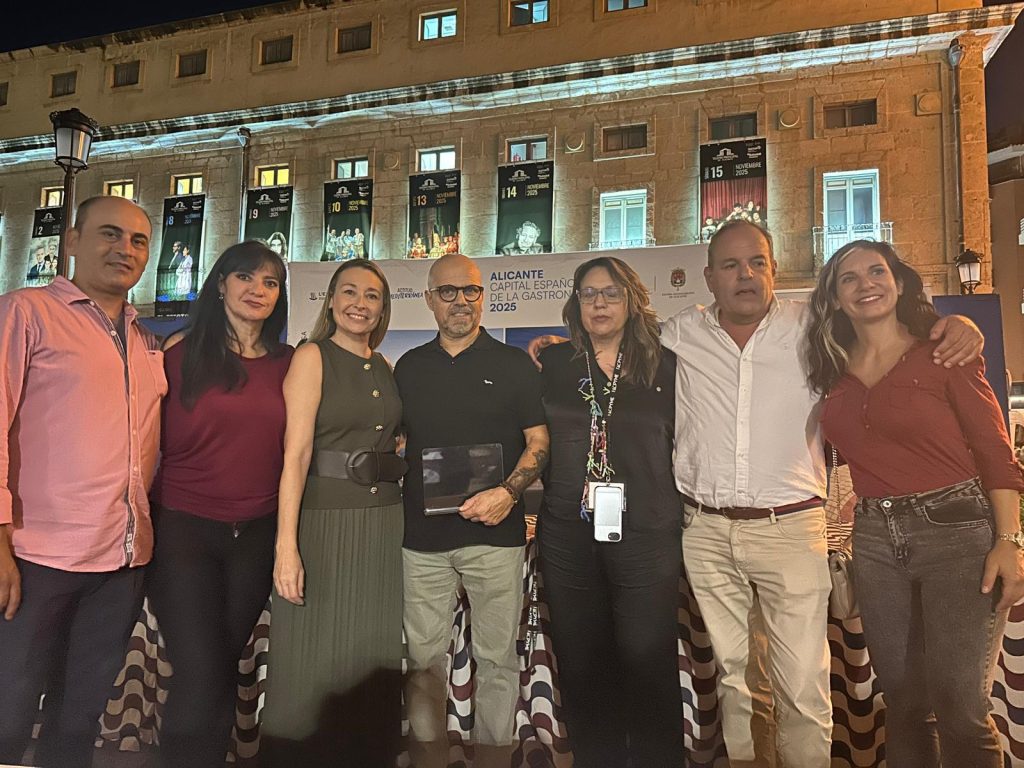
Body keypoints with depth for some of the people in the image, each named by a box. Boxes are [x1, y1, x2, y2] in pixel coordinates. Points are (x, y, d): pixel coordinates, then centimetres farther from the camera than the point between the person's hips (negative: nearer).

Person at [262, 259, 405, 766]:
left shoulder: (384, 368, 12)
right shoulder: (312, 357, -5)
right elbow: (296, 453, -13)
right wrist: (286, 545, -19)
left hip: (383, 526, 6)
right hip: (325, 522, -5)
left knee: (369, 659, 14)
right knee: (316, 667, 4)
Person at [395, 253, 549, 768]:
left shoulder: (514, 365, 3)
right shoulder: (409, 367, 11)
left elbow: (538, 441, 1)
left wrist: (508, 492, -15)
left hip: (494, 530, -2)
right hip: (422, 532, 2)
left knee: (497, 657, 7)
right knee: (424, 658, 10)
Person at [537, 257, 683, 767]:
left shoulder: (664, 366, 4)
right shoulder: (553, 364, 7)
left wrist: (678, 510, 2)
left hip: (645, 534, -1)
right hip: (567, 533, 2)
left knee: (648, 663, 1)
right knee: (580, 664, 11)